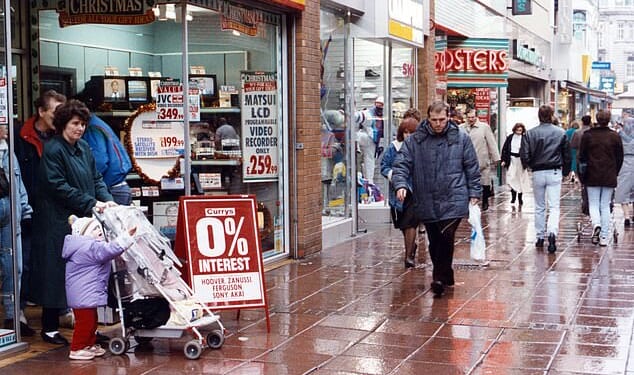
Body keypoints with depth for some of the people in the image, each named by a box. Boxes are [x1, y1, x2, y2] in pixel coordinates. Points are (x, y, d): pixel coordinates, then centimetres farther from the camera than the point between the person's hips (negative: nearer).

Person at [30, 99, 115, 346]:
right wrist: (91, 204, -18)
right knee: (57, 274, -1)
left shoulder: (84, 148, 13)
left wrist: (106, 199, -4)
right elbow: (58, 187, -17)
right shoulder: (52, 150, -11)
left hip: (85, 220, 7)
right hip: (59, 222, -7)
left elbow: (96, 178, 15)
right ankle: (50, 327, 10)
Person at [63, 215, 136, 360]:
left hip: (87, 293, 11)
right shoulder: (91, 247, -18)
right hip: (84, 293, -11)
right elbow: (111, 249, -29)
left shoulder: (86, 246, 16)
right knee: (85, 321, -5)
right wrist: (127, 235, -30)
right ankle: (77, 349, 2)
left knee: (91, 320, 18)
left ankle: (90, 345, 28)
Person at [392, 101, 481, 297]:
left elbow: (472, 168, 7)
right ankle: (446, 277, 26)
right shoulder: (414, 140, 3)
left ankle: (440, 278, -5)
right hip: (426, 202, 3)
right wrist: (400, 184, -19)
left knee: (446, 238, -15)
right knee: (434, 243, 11)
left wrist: (474, 193, 3)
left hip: (453, 200, -2)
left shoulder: (461, 138, 3)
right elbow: (401, 164, -1)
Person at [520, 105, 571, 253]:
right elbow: (567, 155, 3)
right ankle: (552, 232, -23)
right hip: (554, 173, -1)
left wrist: (529, 165, 14)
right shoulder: (561, 133, -2)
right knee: (554, 206, -1)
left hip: (537, 173, 1)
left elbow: (524, 156, -7)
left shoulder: (530, 133, -5)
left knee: (539, 207, 14)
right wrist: (565, 171, 18)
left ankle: (540, 237, 19)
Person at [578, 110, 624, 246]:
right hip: (609, 177, 1)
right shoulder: (615, 136, -1)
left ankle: (596, 224, -19)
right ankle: (604, 237, 7)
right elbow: (620, 158, 5)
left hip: (592, 176, -1)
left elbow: (581, 156, 0)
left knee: (593, 204, 9)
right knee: (605, 206, 7)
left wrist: (584, 170, 17)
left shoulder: (587, 135, -4)